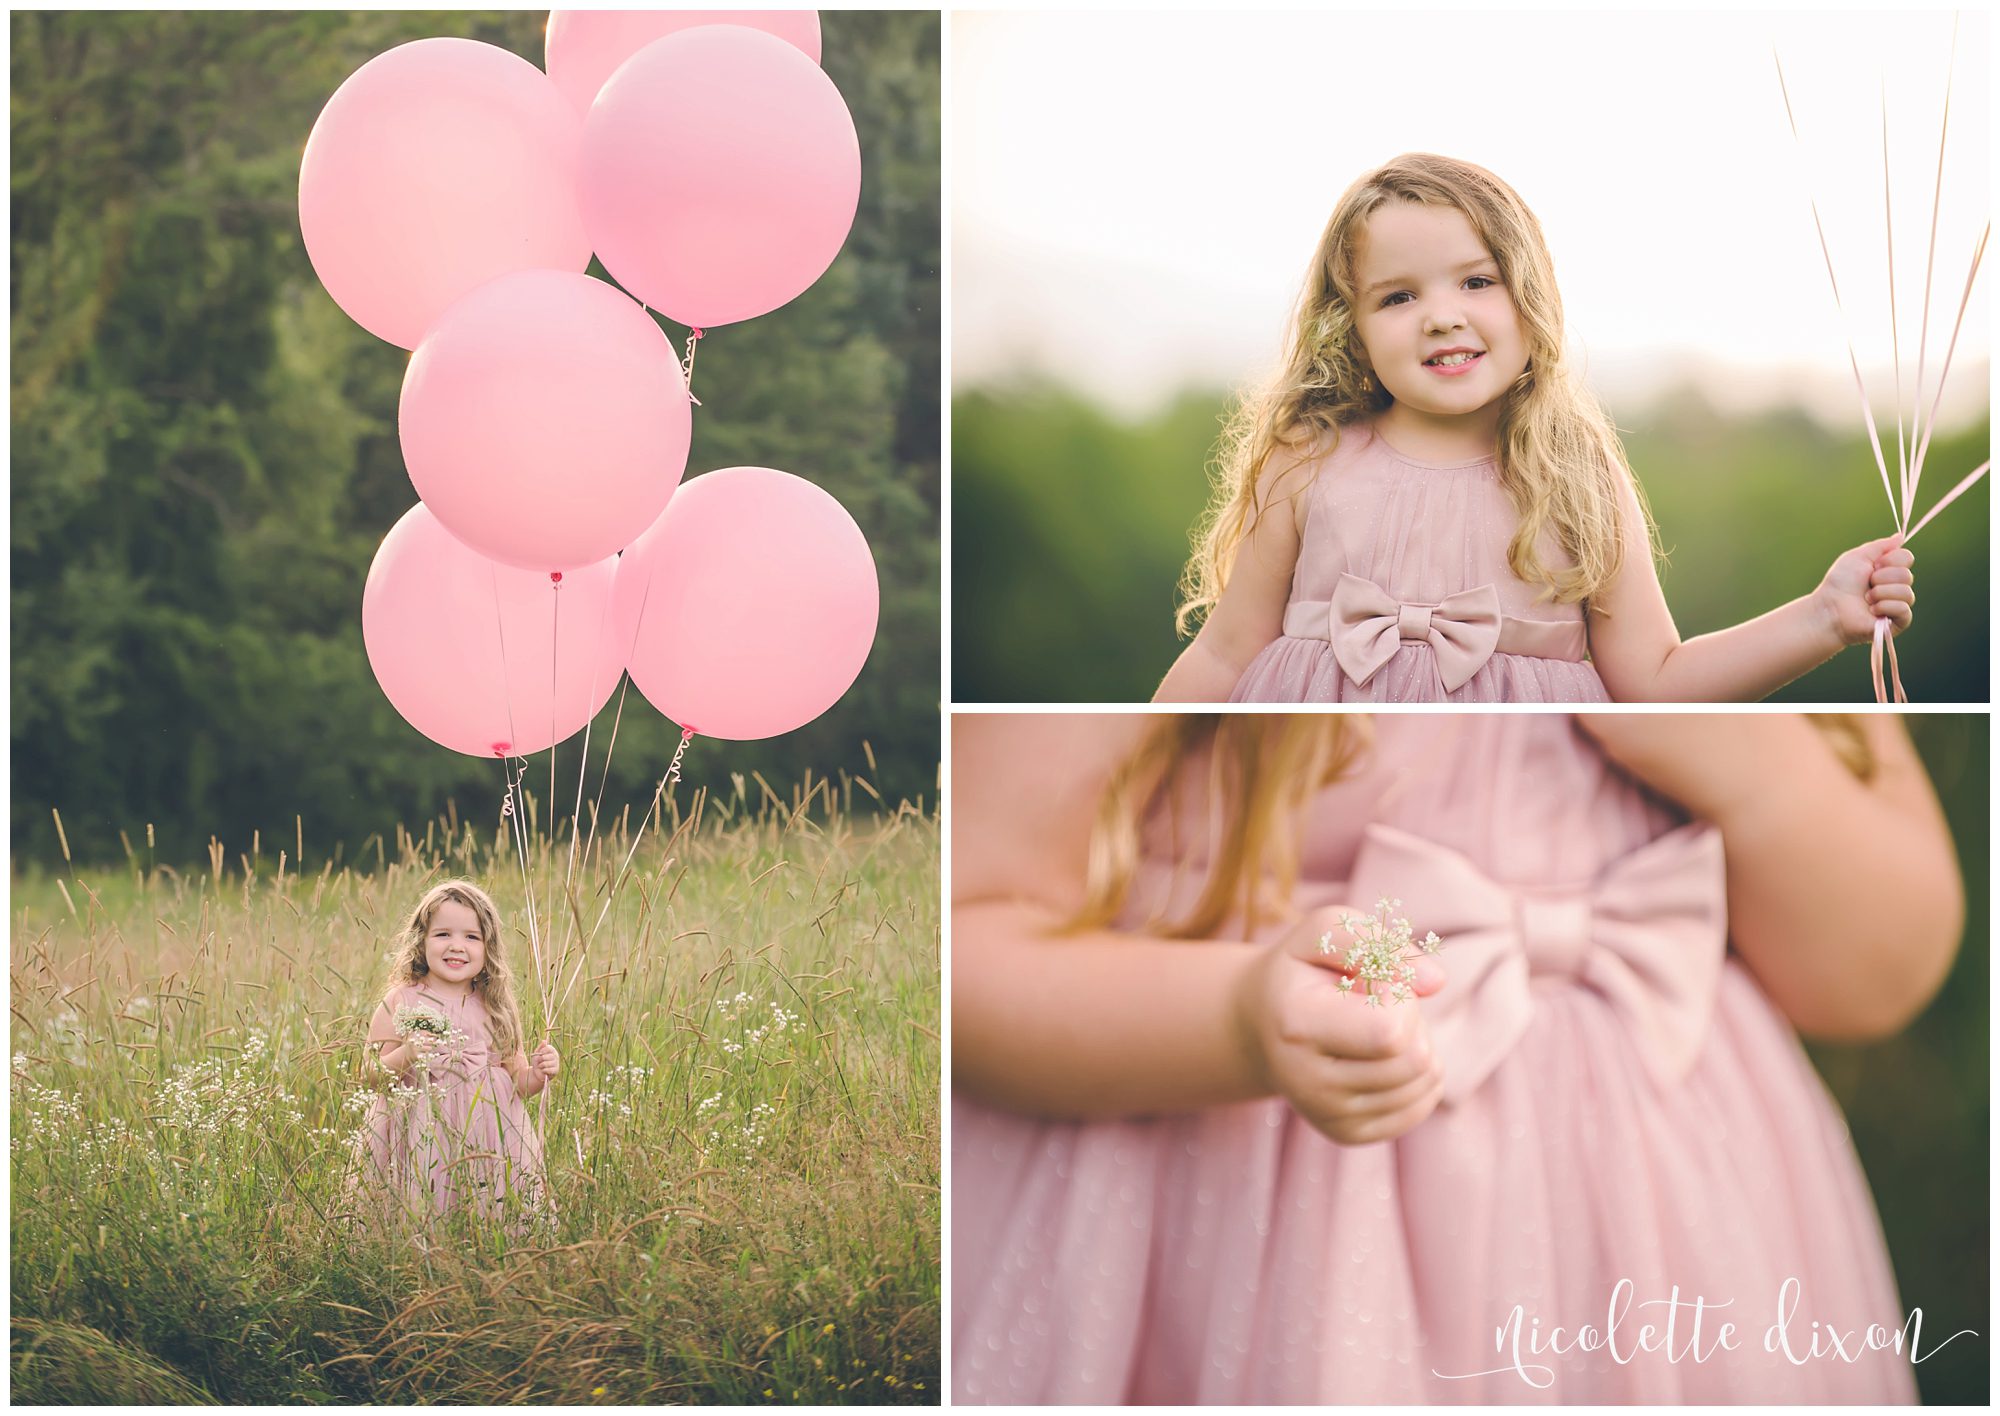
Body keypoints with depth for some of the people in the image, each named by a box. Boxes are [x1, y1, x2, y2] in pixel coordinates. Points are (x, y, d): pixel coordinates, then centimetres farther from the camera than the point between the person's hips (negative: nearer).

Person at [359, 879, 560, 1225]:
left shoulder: (495, 1008, 6)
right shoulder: (401, 1002, -2)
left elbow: (516, 1084, 12)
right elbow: (371, 1075, -2)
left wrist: (538, 1073, -8)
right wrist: (404, 1057, -20)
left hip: (488, 1143, 2)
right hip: (421, 1144, -2)